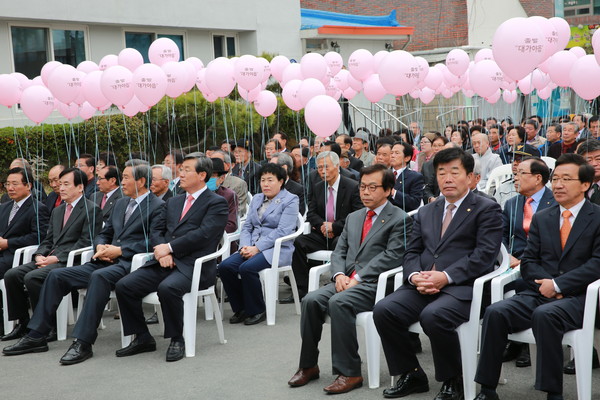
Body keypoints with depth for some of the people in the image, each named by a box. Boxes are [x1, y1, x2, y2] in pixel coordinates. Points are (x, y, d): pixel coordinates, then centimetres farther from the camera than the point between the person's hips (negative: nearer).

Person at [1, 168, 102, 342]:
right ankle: (22, 323, 0)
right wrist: (39, 255, 0)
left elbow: (85, 242, -12)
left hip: (69, 261, -8)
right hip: (49, 259, 8)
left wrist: (57, 258, -16)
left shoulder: (92, 210, -4)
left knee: (32, 277, -28)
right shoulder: (57, 211, 23)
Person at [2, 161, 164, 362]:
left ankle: (83, 342, -36)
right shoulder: (120, 203, 22)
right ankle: (36, 336, 0)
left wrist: (119, 250, -17)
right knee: (56, 275, -5)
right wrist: (100, 246, 3)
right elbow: (104, 233, 26)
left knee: (99, 276, -38)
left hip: (129, 263, -8)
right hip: (105, 261, 8)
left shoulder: (157, 206, -3)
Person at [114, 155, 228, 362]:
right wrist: (161, 250, -6)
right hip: (164, 262, 7)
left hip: (193, 266, -7)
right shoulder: (173, 202, 23)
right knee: (124, 286, -11)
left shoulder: (217, 203, 0)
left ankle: (177, 339, -14)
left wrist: (169, 248, -13)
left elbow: (203, 234, -13)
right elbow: (156, 229, 16)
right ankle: (143, 338, 3)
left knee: (167, 288, -36)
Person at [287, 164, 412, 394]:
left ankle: (349, 372, -24)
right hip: (346, 280, 7)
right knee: (311, 300, -18)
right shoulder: (353, 218, 22)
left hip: (374, 283, -6)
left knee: (338, 303, -32)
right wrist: (339, 275, -4)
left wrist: (358, 278, -17)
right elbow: (339, 251, 18)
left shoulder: (400, 219, -1)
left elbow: (391, 256, -12)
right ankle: (308, 365, -5)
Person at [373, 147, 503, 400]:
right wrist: (415, 275, -7)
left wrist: (446, 276, -18)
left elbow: (485, 254, -9)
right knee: (384, 310, -19)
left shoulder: (487, 209, 4)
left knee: (433, 315, -34)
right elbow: (411, 252, 16)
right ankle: (412, 375, 1)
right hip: (423, 286, 6)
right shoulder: (425, 212, 22)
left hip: (463, 286, -5)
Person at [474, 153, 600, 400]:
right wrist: (547, 284, -10)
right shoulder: (541, 218, 16)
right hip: (539, 293, 4)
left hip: (577, 298, -4)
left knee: (544, 314, -36)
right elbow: (528, 262, 10)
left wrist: (557, 284, -15)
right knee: (495, 312, -22)